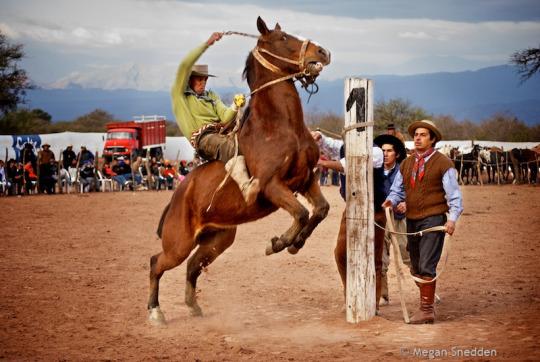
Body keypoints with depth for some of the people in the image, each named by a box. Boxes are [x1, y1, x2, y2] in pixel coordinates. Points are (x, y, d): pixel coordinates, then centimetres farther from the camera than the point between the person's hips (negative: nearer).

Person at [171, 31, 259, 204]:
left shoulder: (211, 96, 29)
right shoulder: (179, 94, 12)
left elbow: (225, 118, 12)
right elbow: (184, 66, -3)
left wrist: (235, 106, -10)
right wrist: (207, 43, -5)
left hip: (220, 133, 8)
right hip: (202, 138, -8)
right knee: (230, 146, -39)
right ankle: (245, 187, -62)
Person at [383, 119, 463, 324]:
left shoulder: (443, 163, -4)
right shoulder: (406, 164, 13)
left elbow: (454, 194, -6)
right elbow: (397, 189, 17)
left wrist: (452, 218, -19)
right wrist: (392, 200, -6)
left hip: (433, 219, -7)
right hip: (412, 221, 7)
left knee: (426, 267, -11)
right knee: (416, 268, 13)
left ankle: (427, 310, -5)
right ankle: (427, 304, 27)